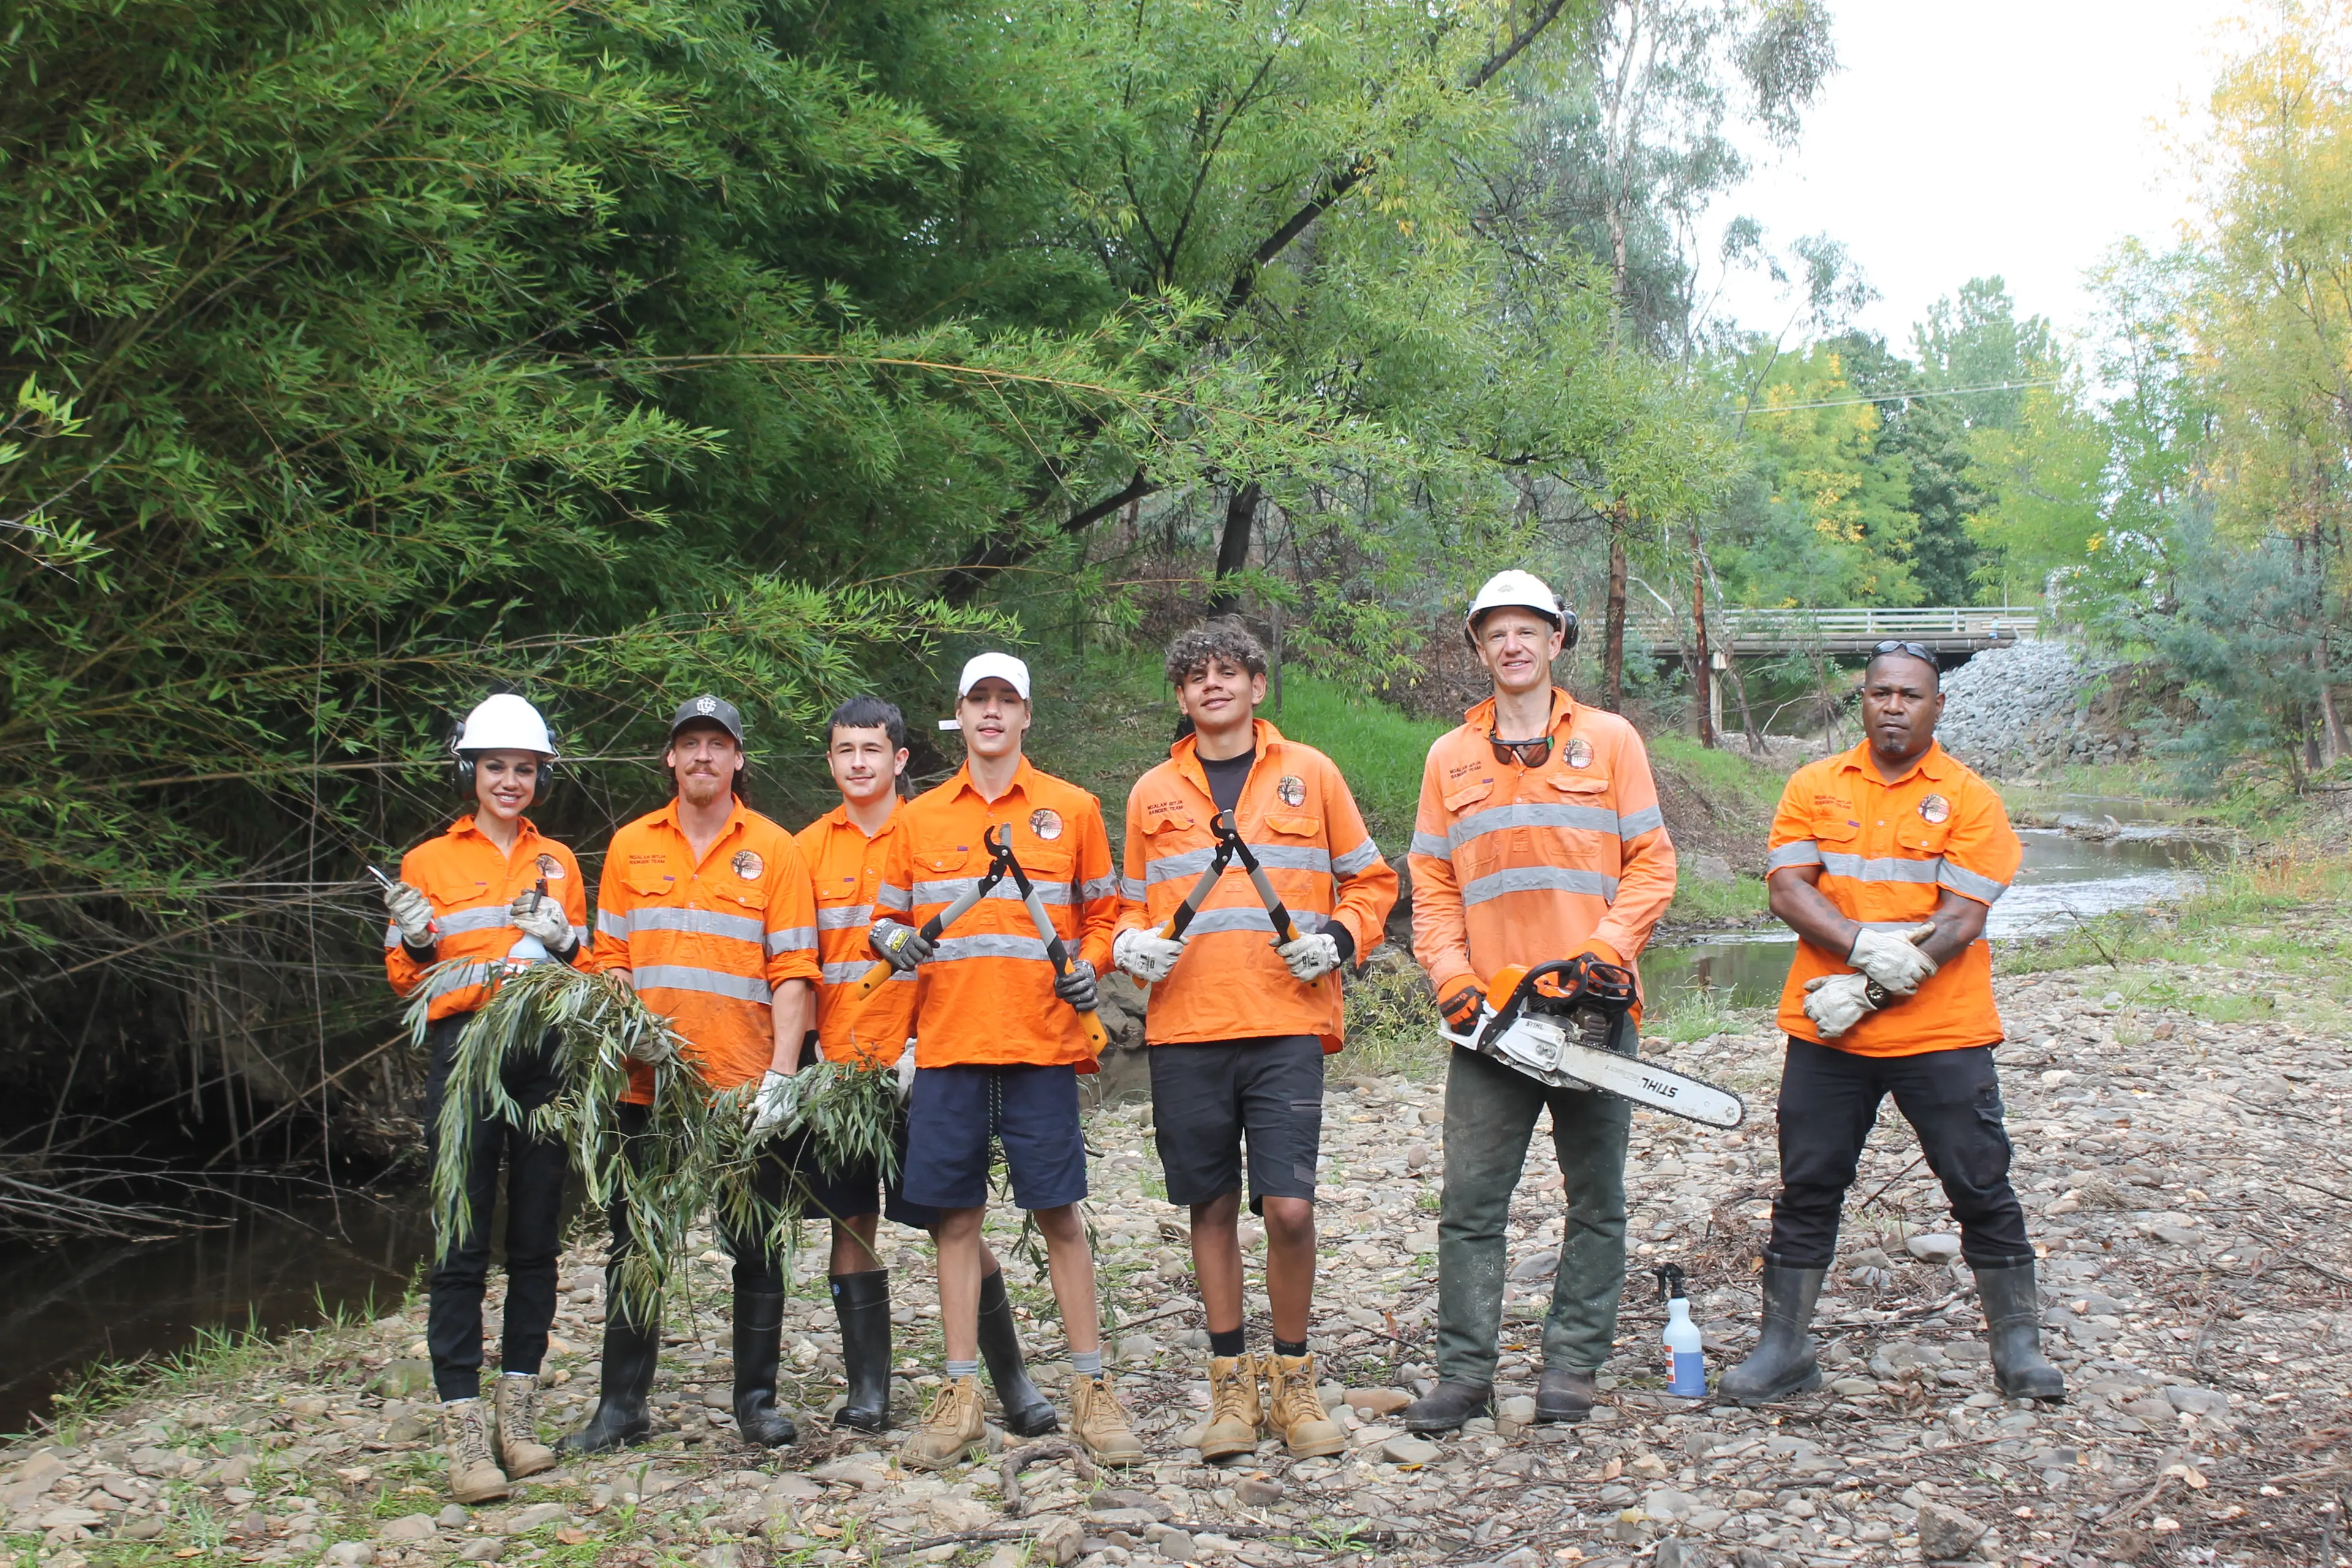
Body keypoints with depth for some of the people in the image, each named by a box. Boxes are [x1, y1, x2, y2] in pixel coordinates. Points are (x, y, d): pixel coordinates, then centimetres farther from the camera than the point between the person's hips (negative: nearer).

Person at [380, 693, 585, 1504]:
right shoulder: (428, 862, 10)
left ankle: (516, 1411, 15)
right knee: (462, 1242, -7)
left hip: (547, 1055, 3)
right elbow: (405, 977, 10)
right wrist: (416, 938, -10)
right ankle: (464, 1428, -5)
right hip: (464, 1049, -3)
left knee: (536, 1237, 6)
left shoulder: (557, 862, 17)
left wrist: (562, 937, -3)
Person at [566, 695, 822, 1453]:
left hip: (746, 1085, -2)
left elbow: (792, 973, -2)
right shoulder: (631, 846, 10)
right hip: (648, 1082, 2)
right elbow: (611, 960, 11)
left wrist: (781, 1074, -11)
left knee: (754, 1247, 5)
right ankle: (622, 1405, 16)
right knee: (635, 1245, 7)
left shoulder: (773, 849, 2)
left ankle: (756, 1399, 16)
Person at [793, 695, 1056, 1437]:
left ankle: (1013, 1381, 6)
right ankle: (868, 1389, 14)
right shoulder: (809, 848, 9)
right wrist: (807, 1048, 1)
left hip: (917, 1061, -3)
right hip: (837, 1064, 3)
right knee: (850, 1224, 6)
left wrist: (929, 1046, -9)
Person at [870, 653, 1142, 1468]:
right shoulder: (919, 816, 11)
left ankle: (1092, 1391, 10)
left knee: (1059, 1213, 1)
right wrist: (892, 938, -6)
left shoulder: (1071, 808, 7)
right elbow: (888, 914, 16)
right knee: (957, 1217, 4)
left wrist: (1089, 965, -5)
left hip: (1041, 1042, -2)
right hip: (947, 1043, 2)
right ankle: (961, 1399, 12)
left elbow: (1103, 910, 13)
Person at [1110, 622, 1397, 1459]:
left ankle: (1293, 1380, 10)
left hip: (1286, 1026, -2)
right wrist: (1132, 944, 0)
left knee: (1289, 1208, -8)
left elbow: (1370, 880, 13)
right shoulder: (1153, 793, 13)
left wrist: (1339, 938, -5)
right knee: (1212, 1207, 6)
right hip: (1184, 1033, 2)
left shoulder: (1309, 774, 9)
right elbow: (1131, 905, 21)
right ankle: (1232, 1382, 19)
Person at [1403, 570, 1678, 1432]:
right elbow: (1432, 886, 8)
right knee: (1470, 1203, -1)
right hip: (1491, 1018, 1)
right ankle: (1464, 1372, 6)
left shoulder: (1609, 740, 6)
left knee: (1596, 1201, 6)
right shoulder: (1450, 757, 11)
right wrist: (1453, 978, -6)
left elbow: (1651, 864, 2)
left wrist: (1604, 951, -12)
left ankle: (1572, 1366, 16)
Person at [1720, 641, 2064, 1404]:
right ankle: (1783, 1348, 16)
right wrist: (1866, 946, -20)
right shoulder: (1815, 786, 6)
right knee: (1807, 1190, 8)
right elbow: (1788, 889, -4)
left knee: (1982, 1190, 4)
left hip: (1940, 1033, -2)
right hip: (1828, 1033, 2)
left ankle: (2018, 1347, 17)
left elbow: (1962, 922, -10)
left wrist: (1867, 992, -16)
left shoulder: (1970, 799, -2)